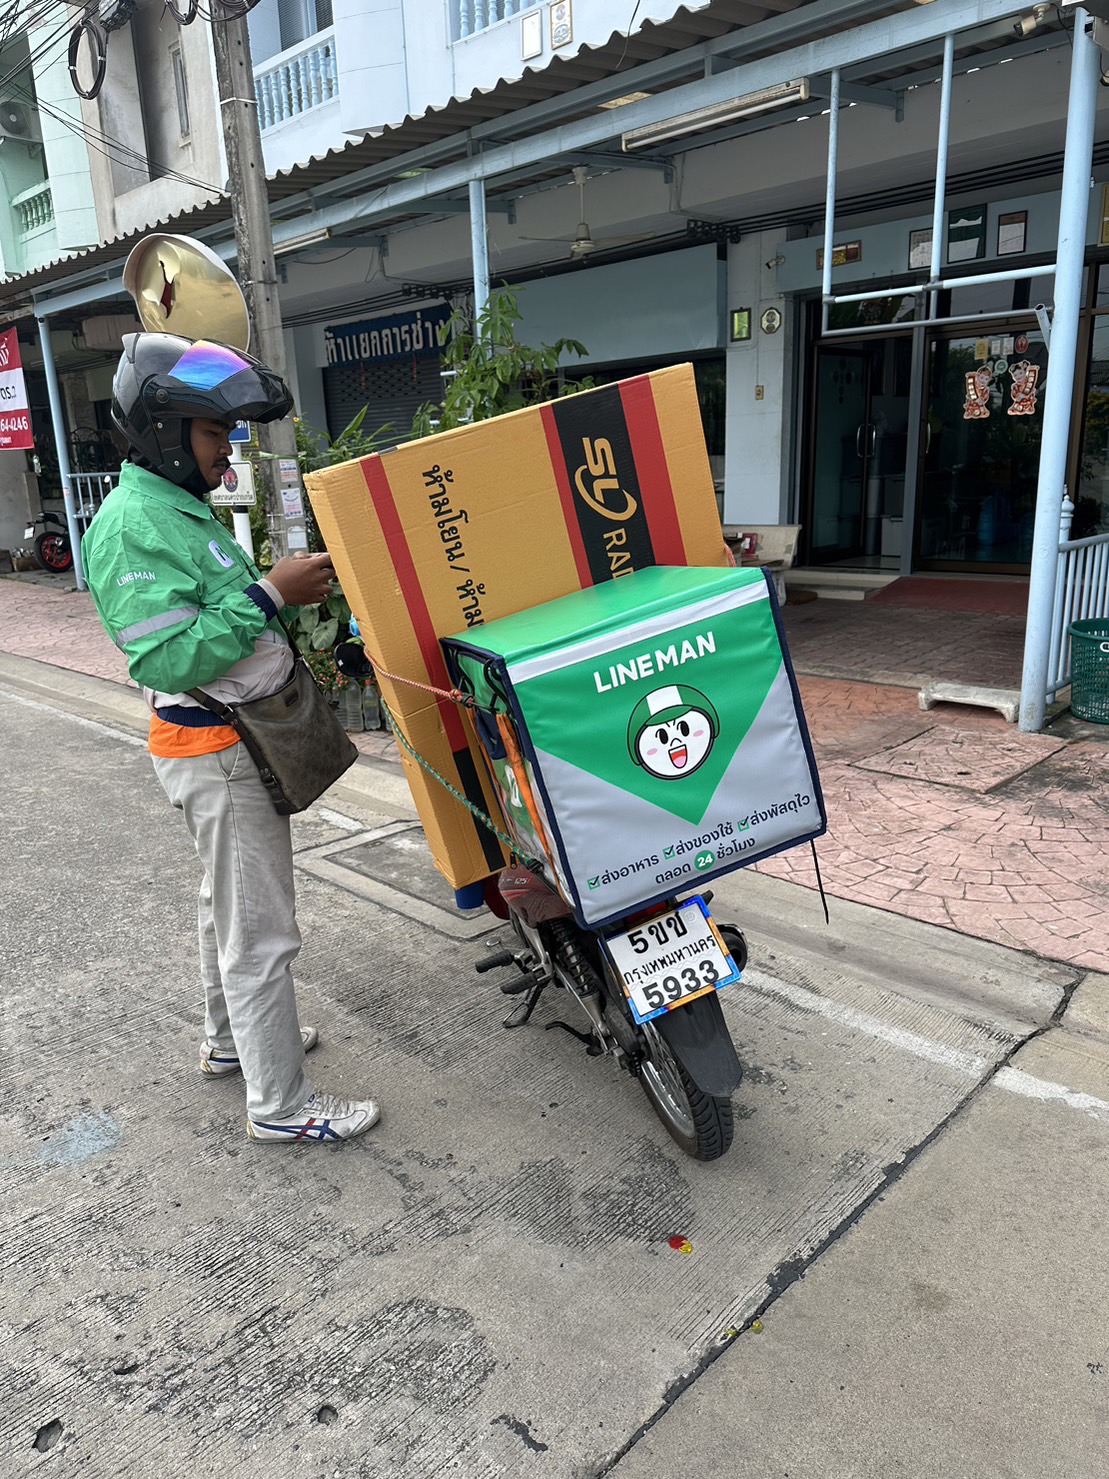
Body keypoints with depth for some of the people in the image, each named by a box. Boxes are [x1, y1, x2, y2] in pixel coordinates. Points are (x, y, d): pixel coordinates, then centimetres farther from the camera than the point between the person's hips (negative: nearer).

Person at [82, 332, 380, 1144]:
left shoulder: (182, 507, 12)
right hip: (219, 754, -11)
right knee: (261, 933, -1)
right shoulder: (131, 527, -20)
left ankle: (231, 1037, 43)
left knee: (229, 904, 24)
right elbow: (169, 658, -29)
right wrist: (270, 594, -29)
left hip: (242, 740, 11)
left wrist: (290, 587, 4)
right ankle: (281, 1104, 13)